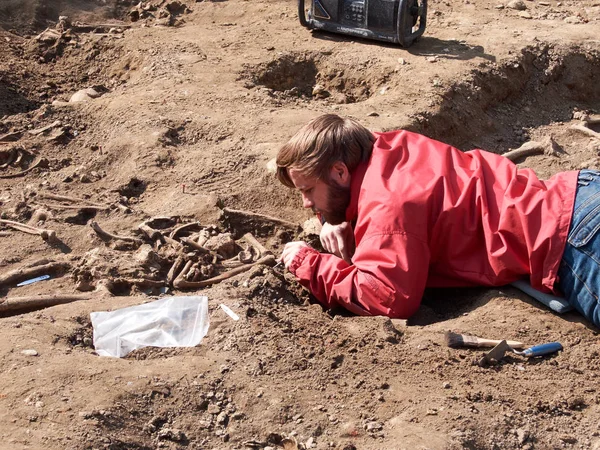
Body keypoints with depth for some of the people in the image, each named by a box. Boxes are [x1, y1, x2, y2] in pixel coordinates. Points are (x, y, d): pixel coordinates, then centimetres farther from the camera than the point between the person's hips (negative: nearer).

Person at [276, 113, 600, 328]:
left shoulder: (388, 204, -17)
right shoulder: (383, 149, 9)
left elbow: (385, 298, -26)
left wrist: (307, 263, -12)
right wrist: (338, 224, 8)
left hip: (567, 237, -10)